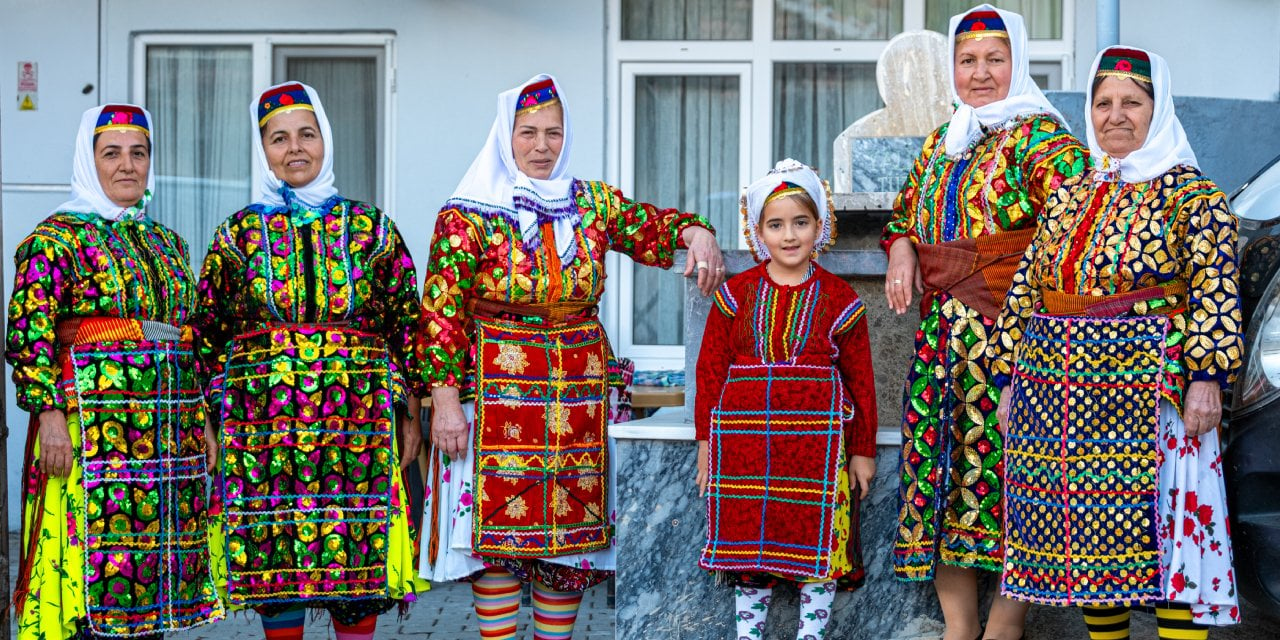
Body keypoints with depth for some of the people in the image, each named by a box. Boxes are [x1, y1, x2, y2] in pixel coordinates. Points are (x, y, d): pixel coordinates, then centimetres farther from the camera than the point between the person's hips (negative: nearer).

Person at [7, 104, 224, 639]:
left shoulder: (168, 244, 18)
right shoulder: (55, 239, -2)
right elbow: (28, 337, -10)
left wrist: (198, 422, 18)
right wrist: (48, 412, -19)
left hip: (172, 429, 6)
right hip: (95, 427, -6)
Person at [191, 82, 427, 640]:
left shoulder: (370, 228, 6)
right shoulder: (238, 235, 7)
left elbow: (407, 325, 8)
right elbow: (208, 335, 9)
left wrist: (410, 417, 4)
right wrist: (212, 428, 4)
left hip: (359, 420, 0)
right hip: (262, 421, 0)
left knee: (361, 561, 2)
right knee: (273, 565, 3)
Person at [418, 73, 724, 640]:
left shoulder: (593, 203, 7)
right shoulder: (468, 215, -5)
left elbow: (655, 227, 8)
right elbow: (441, 311, -8)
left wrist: (695, 233, -16)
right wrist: (445, 400, -13)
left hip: (579, 394, 4)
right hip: (495, 392, -4)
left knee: (572, 530, 7)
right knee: (497, 528, -2)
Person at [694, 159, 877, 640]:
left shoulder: (838, 299, 2)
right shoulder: (737, 294, 4)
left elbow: (860, 379, 5)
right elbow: (710, 369, 7)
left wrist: (862, 451, 5)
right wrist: (707, 441, 4)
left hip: (818, 438, -1)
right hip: (744, 438, 1)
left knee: (817, 540, 3)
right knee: (748, 541, 9)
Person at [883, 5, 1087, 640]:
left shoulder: (1038, 134, -3)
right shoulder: (941, 142, 19)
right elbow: (906, 207, 30)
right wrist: (901, 247, 8)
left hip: (1012, 328, -6)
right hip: (941, 329, 6)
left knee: (1006, 460, -7)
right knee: (937, 461, 5)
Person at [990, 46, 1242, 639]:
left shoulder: (1191, 195, -2)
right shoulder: (1067, 196, 14)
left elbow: (1215, 292, -9)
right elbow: (1026, 290, 14)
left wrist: (1207, 377, -18)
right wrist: (1011, 379, 11)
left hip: (1148, 394, -5)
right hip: (1054, 389, 5)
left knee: (1162, 532, -7)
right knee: (1084, 536, 9)